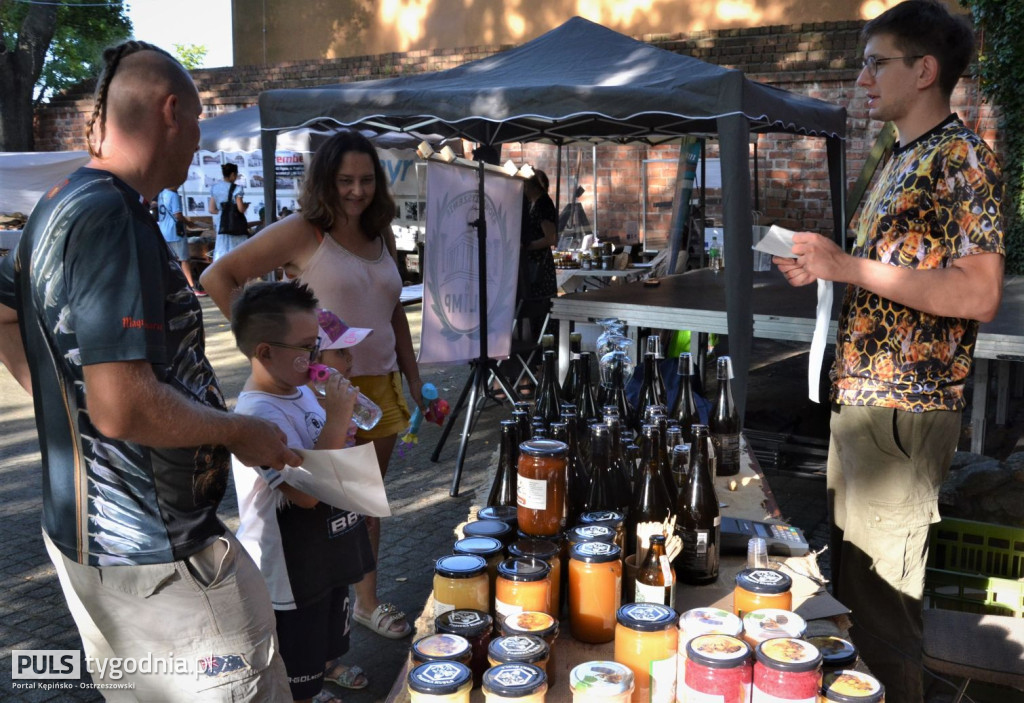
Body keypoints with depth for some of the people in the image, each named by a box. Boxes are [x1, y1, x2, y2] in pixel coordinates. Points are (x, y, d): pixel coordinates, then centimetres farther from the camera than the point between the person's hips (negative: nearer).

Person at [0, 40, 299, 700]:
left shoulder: (56, 206, 8)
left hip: (77, 523, 11)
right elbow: (124, 408, -30)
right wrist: (242, 433, -15)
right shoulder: (115, 216, -24)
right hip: (152, 554, -10)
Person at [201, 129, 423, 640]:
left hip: (380, 383, 6)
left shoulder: (382, 237, 12)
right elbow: (217, 278, -10)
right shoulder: (301, 233, -8)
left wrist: (414, 380, 18)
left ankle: (367, 599, 31)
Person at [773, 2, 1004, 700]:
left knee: (881, 596, -2)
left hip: (903, 408, -10)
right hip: (860, 396, 10)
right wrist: (825, 270, 10)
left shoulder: (962, 156, -12)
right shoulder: (903, 160, 18)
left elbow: (978, 294, -21)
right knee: (851, 578, 18)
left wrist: (850, 266, -21)